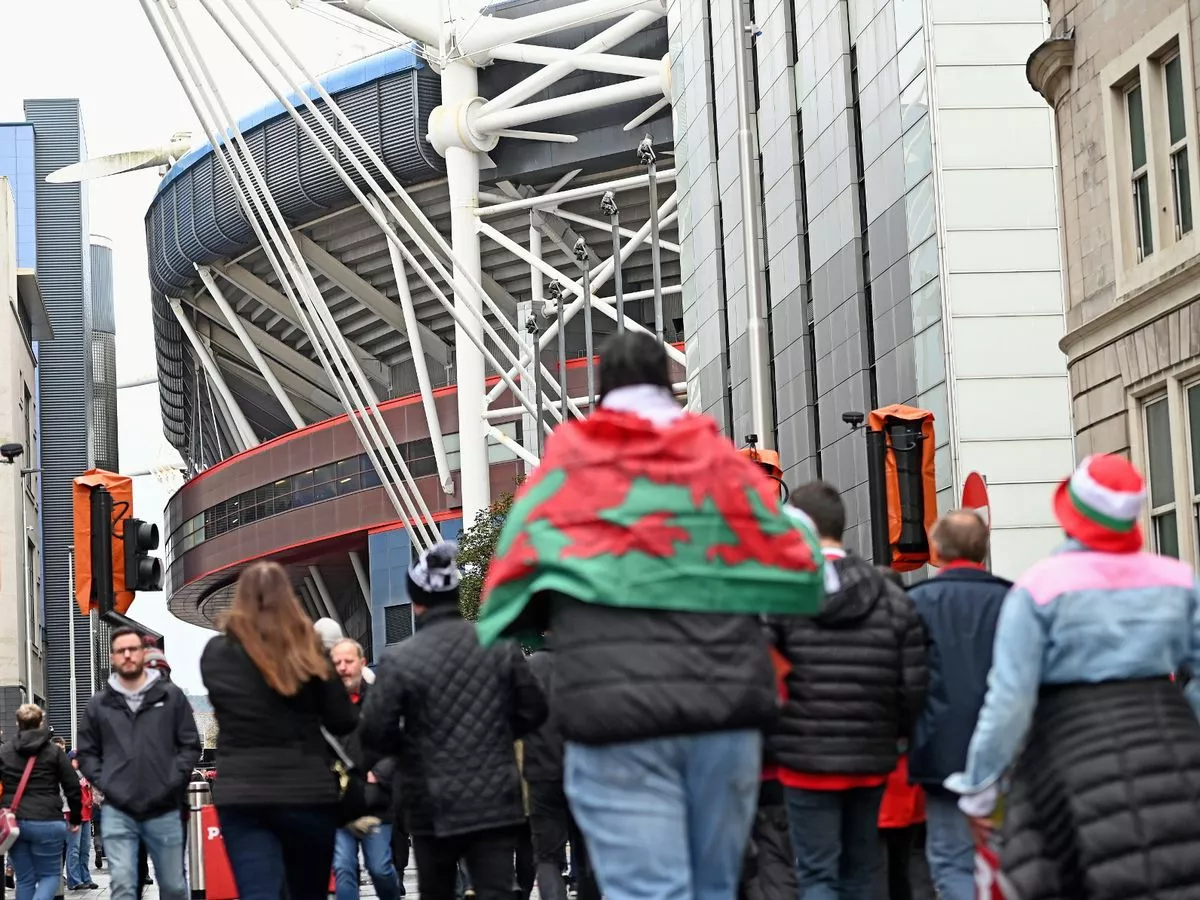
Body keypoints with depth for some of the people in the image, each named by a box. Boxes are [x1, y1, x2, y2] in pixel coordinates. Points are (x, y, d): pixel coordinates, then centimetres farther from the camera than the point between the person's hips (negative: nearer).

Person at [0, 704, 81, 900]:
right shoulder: (54, 751, 1)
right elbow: (73, 788, 1)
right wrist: (75, 818, 14)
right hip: (47, 822, -3)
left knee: (24, 880, 10)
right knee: (50, 875, 8)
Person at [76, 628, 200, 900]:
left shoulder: (171, 696, 5)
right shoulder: (98, 704, 8)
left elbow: (190, 745, 5)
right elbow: (86, 753, 14)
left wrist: (172, 782, -6)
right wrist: (104, 783, -1)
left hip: (164, 811, 0)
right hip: (117, 812, 0)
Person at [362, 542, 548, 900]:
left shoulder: (399, 659, -11)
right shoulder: (501, 647, -1)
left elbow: (375, 732, -10)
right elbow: (533, 710, 5)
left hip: (435, 806, -1)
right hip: (497, 802, 1)